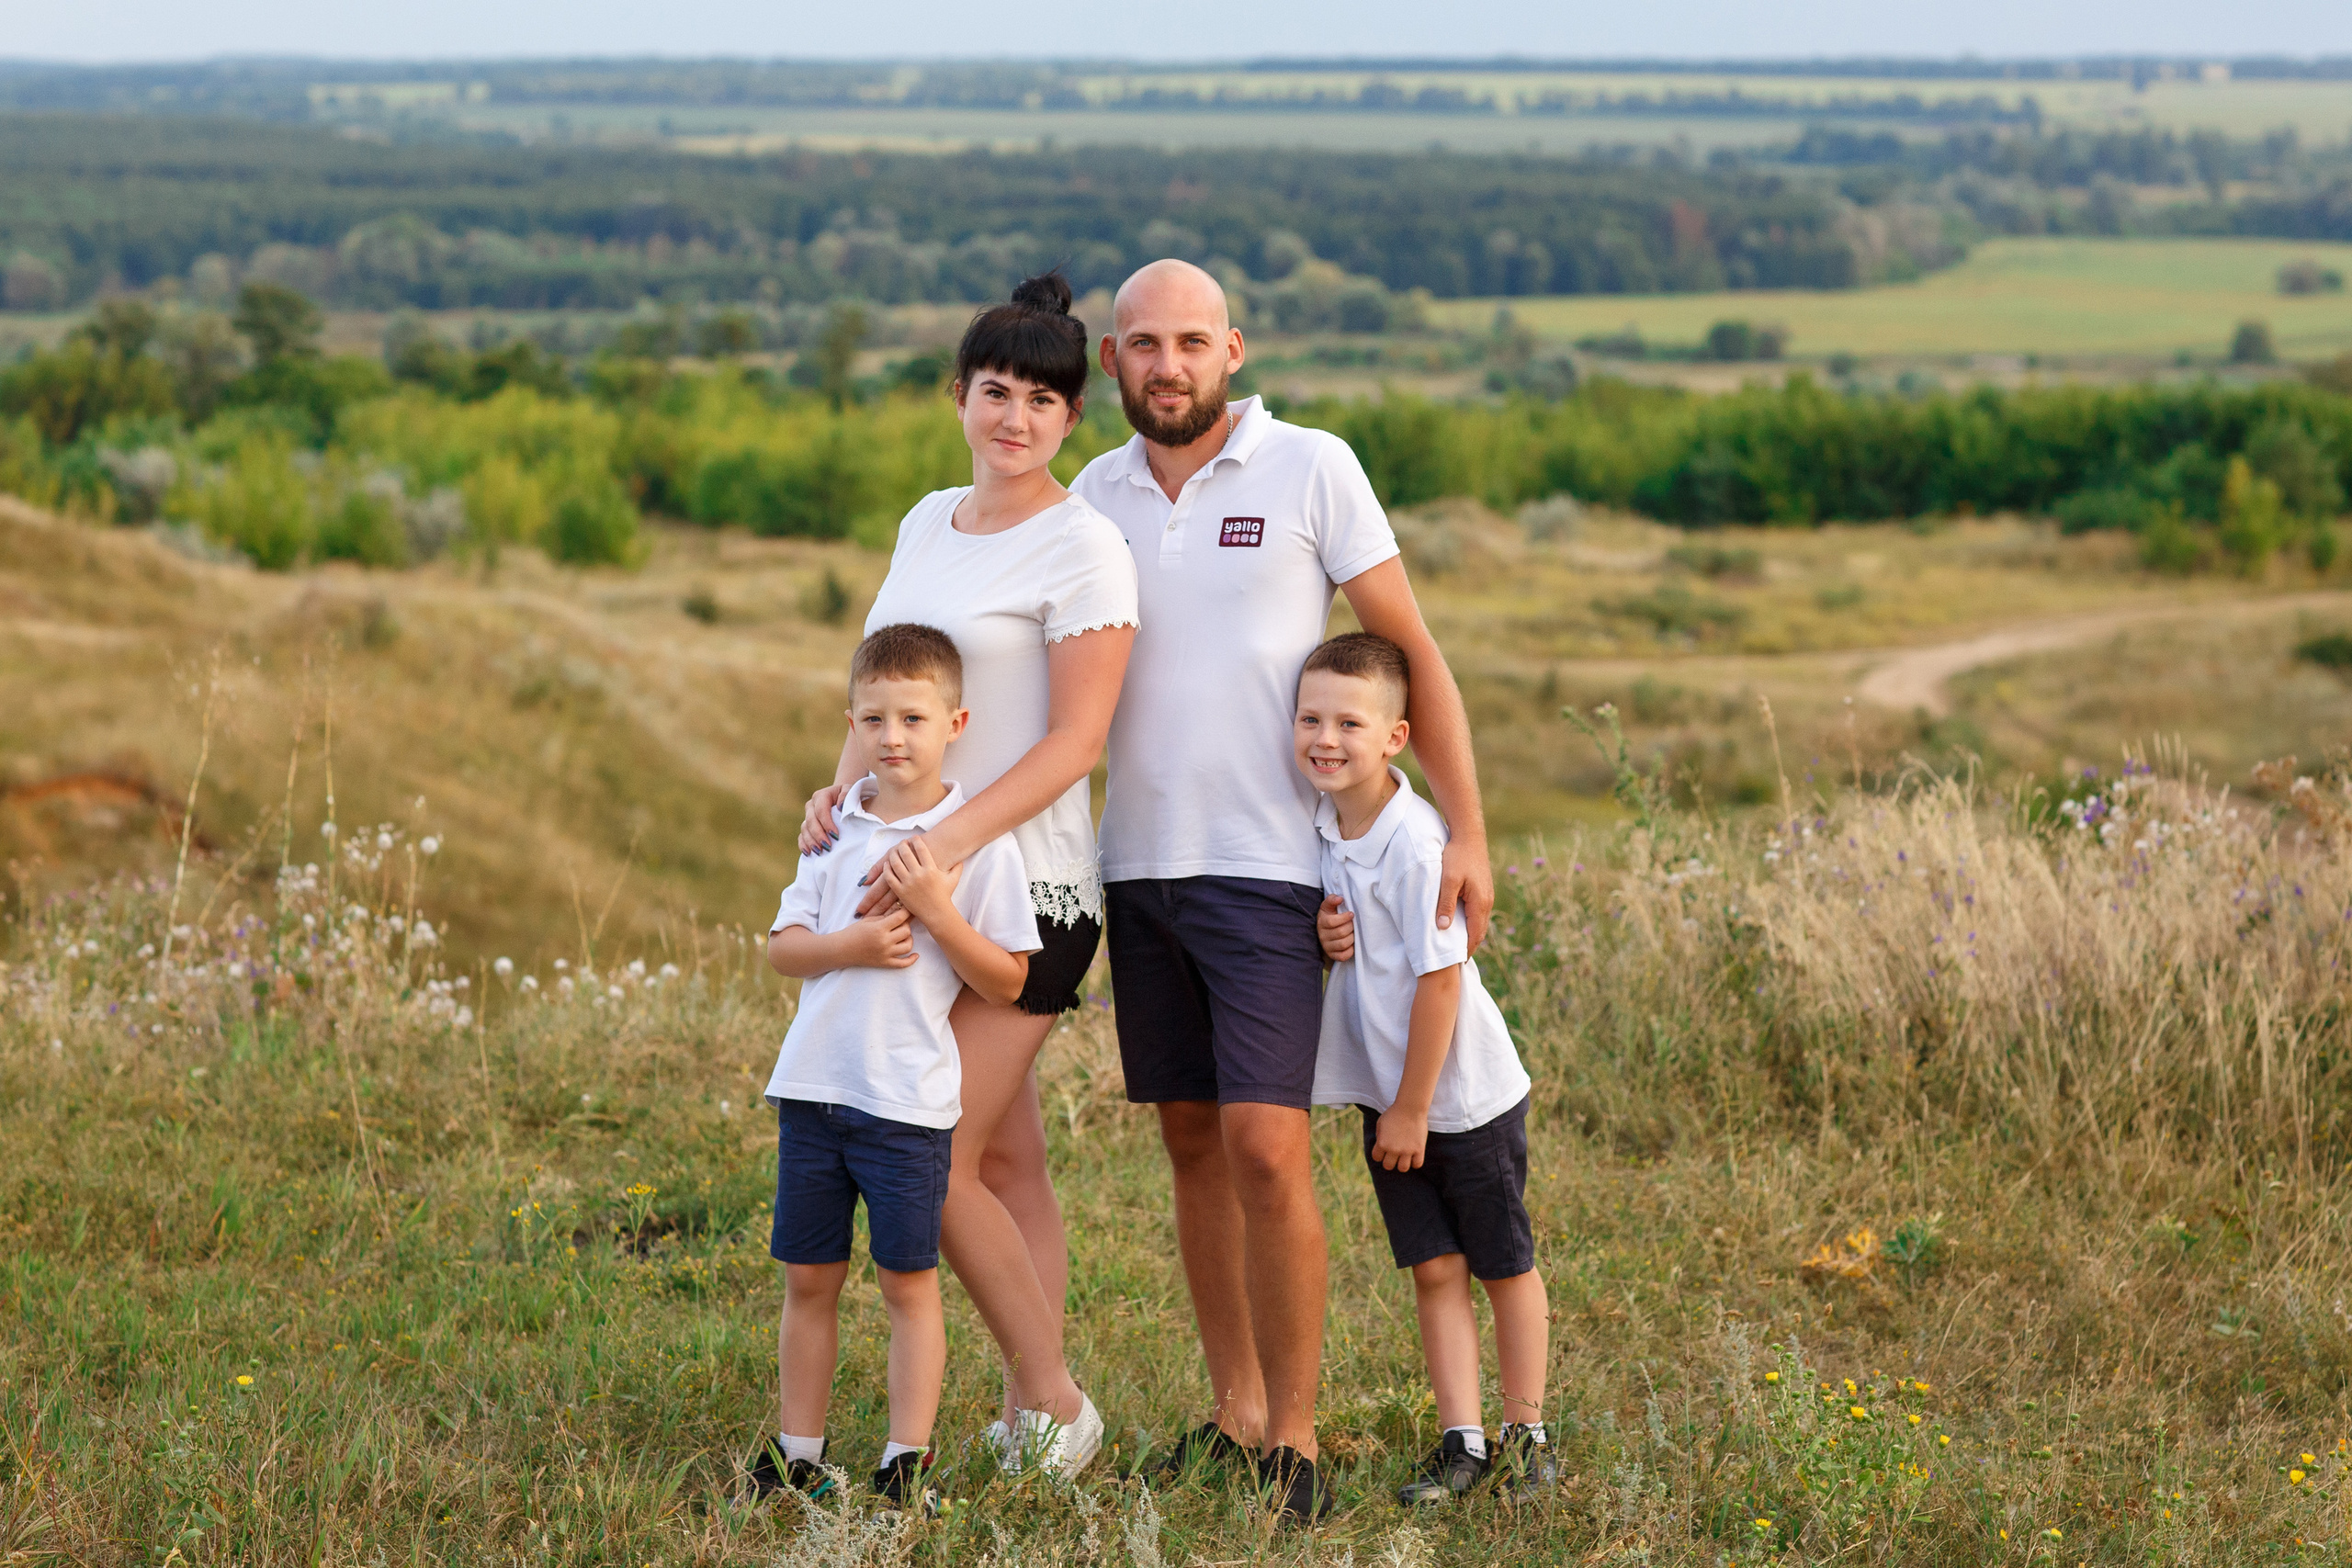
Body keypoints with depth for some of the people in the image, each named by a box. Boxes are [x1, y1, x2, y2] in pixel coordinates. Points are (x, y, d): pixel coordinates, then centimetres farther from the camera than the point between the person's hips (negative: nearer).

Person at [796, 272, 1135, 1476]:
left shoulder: (1082, 546, -9)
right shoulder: (928, 524, 14)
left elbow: (1074, 740, -15)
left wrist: (953, 839, -25)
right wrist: (842, 788, -1)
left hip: (1026, 886, -7)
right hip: (927, 881, 7)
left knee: (932, 1163, -10)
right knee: (1006, 1165, 10)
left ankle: (1048, 1401, 4)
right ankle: (1033, 1420, 15)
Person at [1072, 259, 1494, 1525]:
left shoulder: (1312, 470, -4)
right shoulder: (1097, 494, 9)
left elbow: (1411, 649, -1)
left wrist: (1466, 833, -7)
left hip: (1266, 866, -5)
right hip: (1138, 862, 5)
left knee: (1265, 1151, -11)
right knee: (1193, 1145, 10)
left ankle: (1293, 1433, 0)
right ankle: (1234, 1408, 20)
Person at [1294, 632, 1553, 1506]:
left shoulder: (1413, 843, -24)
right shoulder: (1324, 828, -1)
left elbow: (1440, 978, -21)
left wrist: (1413, 1108, -16)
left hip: (1463, 1096, -6)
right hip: (1387, 1093, 6)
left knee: (1504, 1267, 8)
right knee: (1433, 1269, 8)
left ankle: (1526, 1434, 21)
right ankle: (1461, 1442, 14)